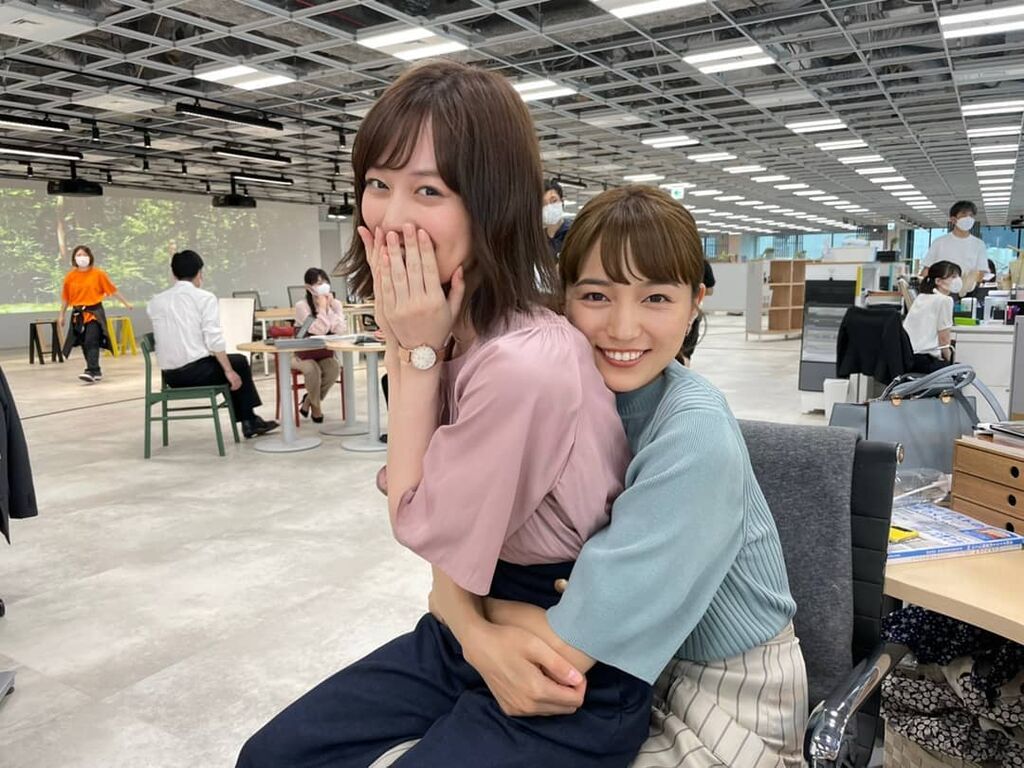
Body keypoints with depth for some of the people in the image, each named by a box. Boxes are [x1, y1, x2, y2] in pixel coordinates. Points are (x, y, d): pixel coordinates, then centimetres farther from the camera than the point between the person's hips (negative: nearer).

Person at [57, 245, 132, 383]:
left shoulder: (98, 273, -2)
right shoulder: (70, 276, 5)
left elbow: (112, 289, 4)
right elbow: (65, 297, 11)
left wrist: (125, 303, 8)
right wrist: (61, 316, 13)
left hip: (94, 312, -4)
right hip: (78, 314, 4)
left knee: (92, 342, -15)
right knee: (84, 344, 8)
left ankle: (91, 372, -18)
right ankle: (96, 372, 21)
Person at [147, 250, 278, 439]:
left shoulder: (155, 302, 9)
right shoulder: (205, 298, -6)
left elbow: (167, 335, 15)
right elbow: (213, 339, -14)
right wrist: (229, 371, -6)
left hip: (170, 376, 6)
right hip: (197, 370, -6)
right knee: (239, 362, 23)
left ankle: (248, 422, 31)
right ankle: (249, 420, 28)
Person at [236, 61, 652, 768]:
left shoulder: (525, 365, -32)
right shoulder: (450, 330, -3)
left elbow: (422, 523, -15)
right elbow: (445, 532, -1)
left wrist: (415, 352, -18)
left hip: (570, 684, -7)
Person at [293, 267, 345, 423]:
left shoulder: (335, 304, -2)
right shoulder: (302, 306, -15)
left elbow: (341, 330, -17)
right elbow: (318, 331, -26)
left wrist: (331, 307, -18)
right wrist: (322, 308, -22)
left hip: (325, 353, 3)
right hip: (303, 354, -3)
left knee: (334, 369, -28)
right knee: (313, 369, -34)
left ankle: (308, 401, -2)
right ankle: (315, 406, -5)